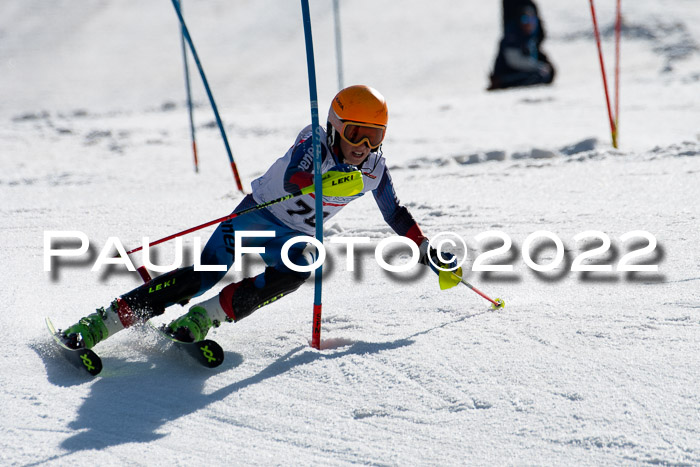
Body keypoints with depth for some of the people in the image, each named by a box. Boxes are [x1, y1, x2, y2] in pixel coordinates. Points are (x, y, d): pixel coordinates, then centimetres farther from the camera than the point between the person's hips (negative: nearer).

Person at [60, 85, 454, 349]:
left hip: (294, 239, 5)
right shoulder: (315, 143, -21)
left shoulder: (375, 168, -5)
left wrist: (427, 251, 11)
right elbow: (293, 181, -40)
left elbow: (396, 213, 13)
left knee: (296, 272, -31)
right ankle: (102, 322, -18)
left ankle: (207, 316, -27)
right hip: (257, 216, -4)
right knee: (202, 276, -19)